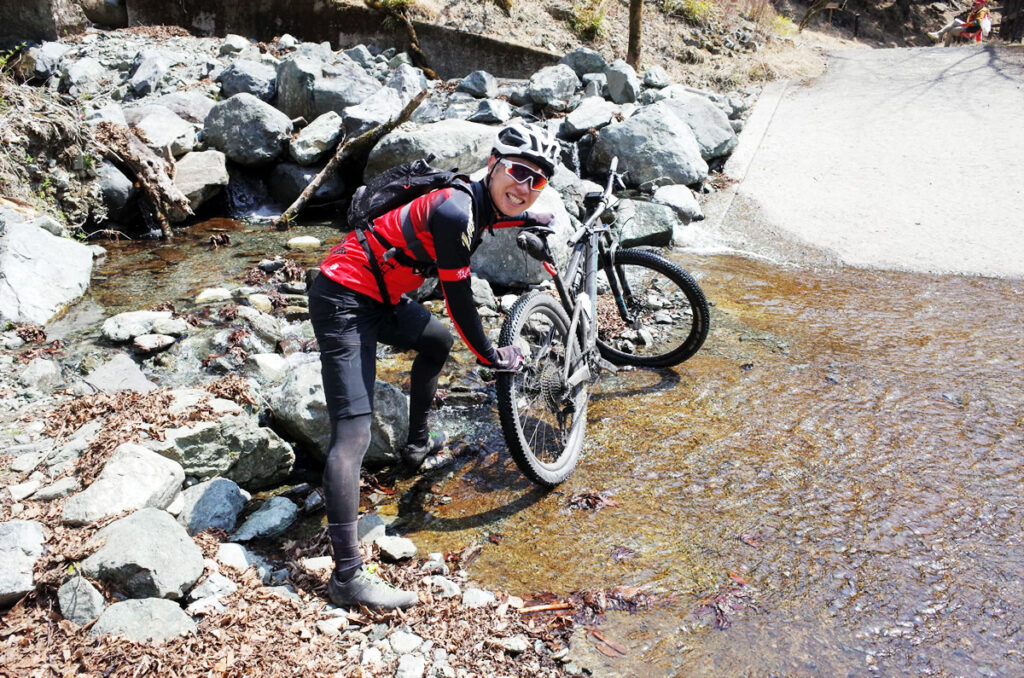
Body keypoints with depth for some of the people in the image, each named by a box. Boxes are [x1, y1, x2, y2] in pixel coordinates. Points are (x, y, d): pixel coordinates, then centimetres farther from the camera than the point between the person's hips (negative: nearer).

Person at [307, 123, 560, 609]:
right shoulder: (455, 212, -24)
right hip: (344, 301, -10)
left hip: (380, 295, 10)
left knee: (438, 342, 30)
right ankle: (347, 576, -18)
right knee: (354, 432, -17)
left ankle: (417, 445, 44)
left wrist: (539, 218, 51)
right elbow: (459, 299, -17)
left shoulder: (484, 205, 4)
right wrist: (491, 357, -4)